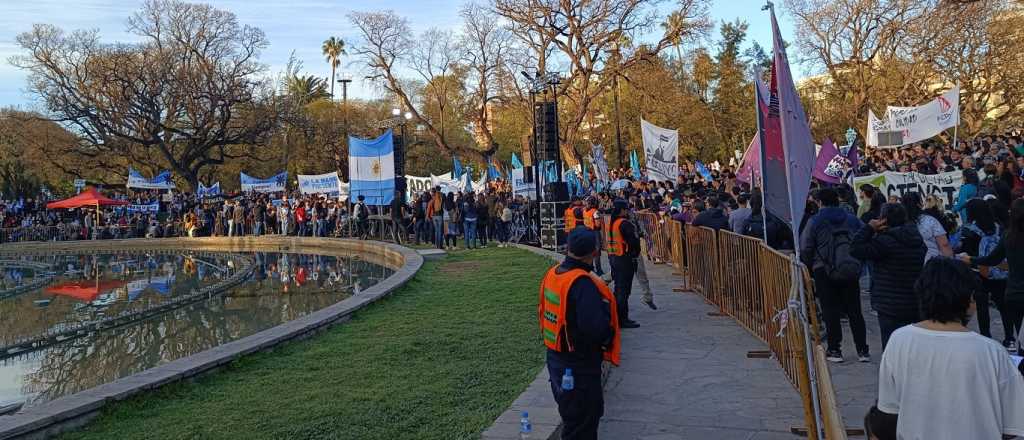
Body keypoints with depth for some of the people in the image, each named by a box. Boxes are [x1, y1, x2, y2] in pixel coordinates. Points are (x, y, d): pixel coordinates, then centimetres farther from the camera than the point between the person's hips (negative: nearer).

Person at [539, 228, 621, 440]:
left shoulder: (552, 274, 1)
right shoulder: (583, 283, -26)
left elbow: (543, 313, 12)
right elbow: (596, 328, -33)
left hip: (556, 359, 9)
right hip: (579, 366, -9)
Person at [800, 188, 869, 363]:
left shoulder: (814, 221, -4)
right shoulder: (852, 219, 7)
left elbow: (805, 250, -6)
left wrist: (809, 267, 8)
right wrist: (857, 263, 16)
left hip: (824, 272, -3)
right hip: (851, 271, 3)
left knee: (830, 312, 3)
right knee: (854, 311, 9)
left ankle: (834, 350, 5)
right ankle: (862, 350, 10)